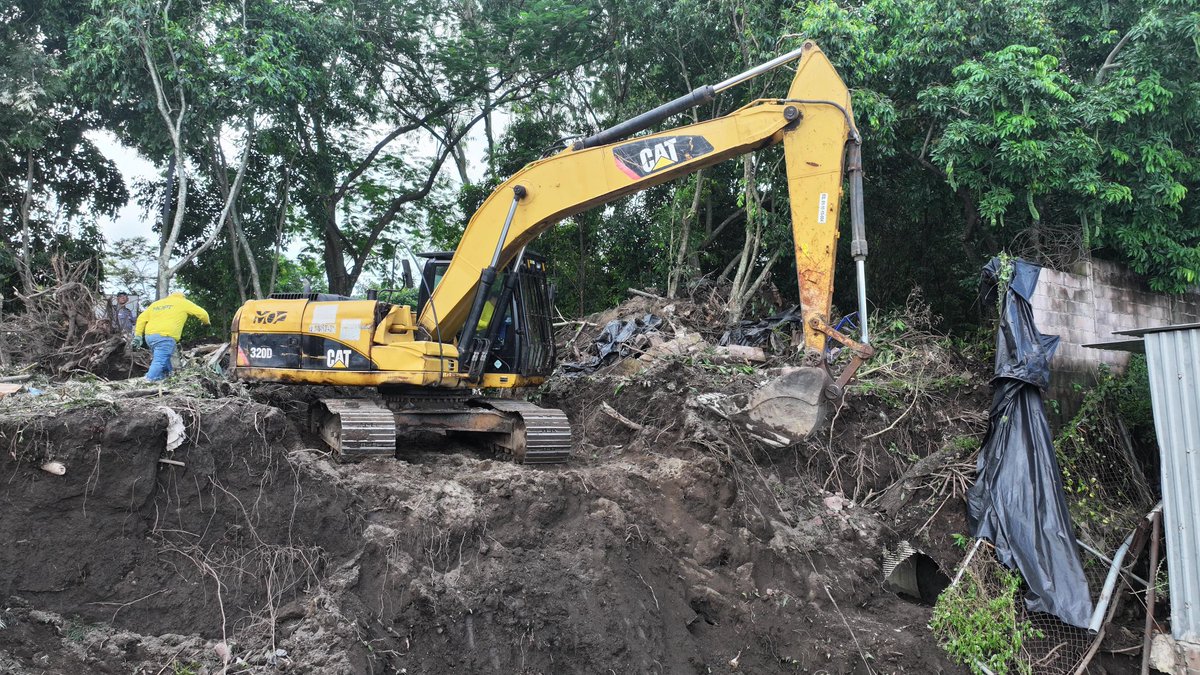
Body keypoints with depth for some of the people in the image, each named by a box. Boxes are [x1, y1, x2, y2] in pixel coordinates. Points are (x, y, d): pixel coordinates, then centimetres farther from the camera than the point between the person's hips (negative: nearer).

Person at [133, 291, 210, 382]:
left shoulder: (156, 303, 27)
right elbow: (202, 313, 13)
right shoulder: (183, 302, 13)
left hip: (149, 336, 6)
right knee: (159, 362, -11)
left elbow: (142, 318, 19)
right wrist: (206, 322, 33)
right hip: (165, 337, -6)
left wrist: (138, 335, 18)